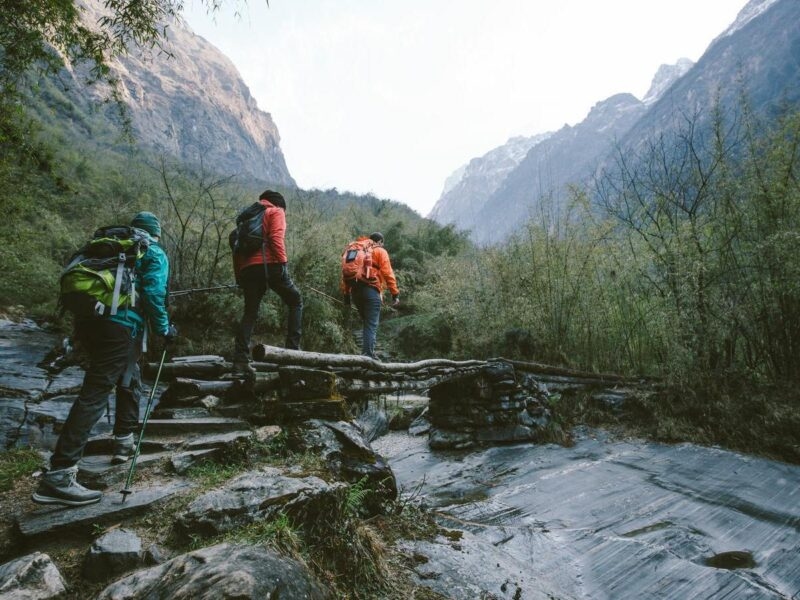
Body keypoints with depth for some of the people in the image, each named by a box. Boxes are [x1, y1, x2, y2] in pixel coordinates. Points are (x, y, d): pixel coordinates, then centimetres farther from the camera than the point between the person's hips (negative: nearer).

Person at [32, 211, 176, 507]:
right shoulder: (154, 254, 6)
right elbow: (153, 294, -8)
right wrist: (164, 329, 3)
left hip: (87, 321, 8)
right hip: (120, 326, -8)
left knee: (128, 379, 24)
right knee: (94, 394, -10)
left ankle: (124, 442, 33)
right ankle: (58, 476, -14)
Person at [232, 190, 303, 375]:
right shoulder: (275, 211, 10)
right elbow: (276, 238, -9)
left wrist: (238, 276, 21)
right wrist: (282, 262, -14)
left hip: (247, 269, 6)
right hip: (269, 264, -6)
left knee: (250, 313, 8)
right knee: (295, 302, 9)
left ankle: (240, 360, 0)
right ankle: (293, 348, -1)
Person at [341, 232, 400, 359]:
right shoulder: (380, 251, 7)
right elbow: (387, 273, -5)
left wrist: (346, 293, 17)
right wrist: (395, 293, -6)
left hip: (355, 290, 6)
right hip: (371, 289, -6)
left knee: (366, 323, 18)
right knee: (372, 324, -5)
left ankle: (366, 351, 15)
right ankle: (368, 354, -13)